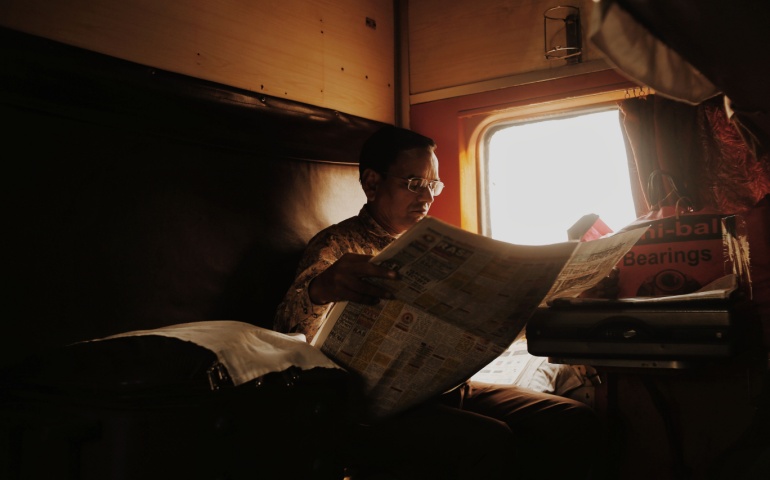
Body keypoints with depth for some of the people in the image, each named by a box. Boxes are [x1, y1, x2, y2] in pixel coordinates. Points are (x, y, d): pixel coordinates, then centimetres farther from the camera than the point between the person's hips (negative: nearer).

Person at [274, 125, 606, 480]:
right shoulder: (337, 245, 0)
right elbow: (291, 334, -16)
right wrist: (320, 289, -40)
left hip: (451, 388, 7)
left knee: (577, 421, -13)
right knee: (490, 443, -33)